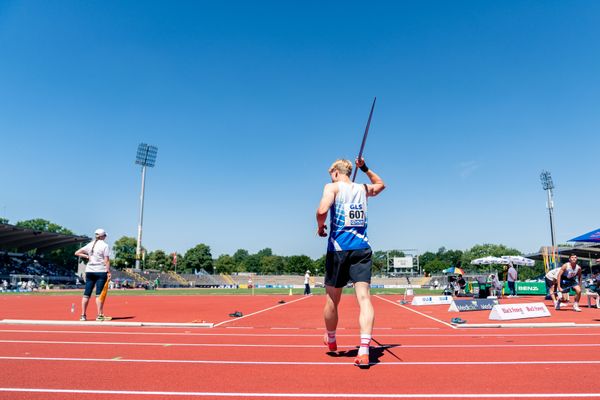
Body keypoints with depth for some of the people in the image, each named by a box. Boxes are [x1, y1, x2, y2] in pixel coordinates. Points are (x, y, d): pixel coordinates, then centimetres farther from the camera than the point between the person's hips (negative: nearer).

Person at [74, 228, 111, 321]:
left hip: (89, 271, 5)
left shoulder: (90, 245, 10)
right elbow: (106, 260, -11)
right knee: (99, 294, -2)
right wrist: (109, 272, -8)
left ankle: (83, 315, 12)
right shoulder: (105, 245, -6)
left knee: (86, 294, 8)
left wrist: (87, 256, 8)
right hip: (101, 271, -5)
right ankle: (99, 315, -1)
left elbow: (77, 253, 12)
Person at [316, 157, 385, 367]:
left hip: (338, 249, -3)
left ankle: (331, 340, 33)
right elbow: (381, 184, 38)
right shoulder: (363, 189, 15)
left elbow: (322, 211, -18)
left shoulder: (332, 187, 1)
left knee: (332, 301, 13)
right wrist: (365, 168, 31)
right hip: (362, 249, 3)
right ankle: (364, 350, -18)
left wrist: (320, 226, 0)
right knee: (364, 297, -6)